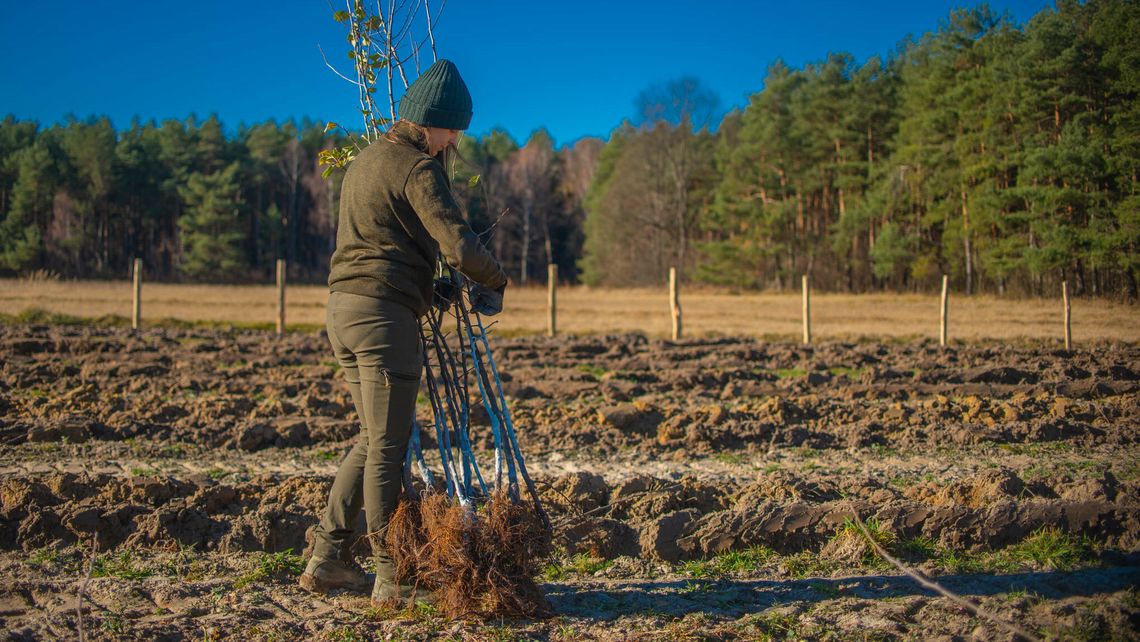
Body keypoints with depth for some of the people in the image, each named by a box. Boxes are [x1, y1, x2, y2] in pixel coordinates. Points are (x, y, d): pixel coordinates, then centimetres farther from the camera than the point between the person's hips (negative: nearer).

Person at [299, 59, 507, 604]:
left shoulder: (366, 160, 20)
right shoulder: (418, 168, -10)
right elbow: (459, 245, -20)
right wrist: (494, 283, 1)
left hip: (344, 307, 9)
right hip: (384, 313, -9)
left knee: (374, 439, 17)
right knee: (387, 447, -4)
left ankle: (327, 559, 16)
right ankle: (394, 578, 2)